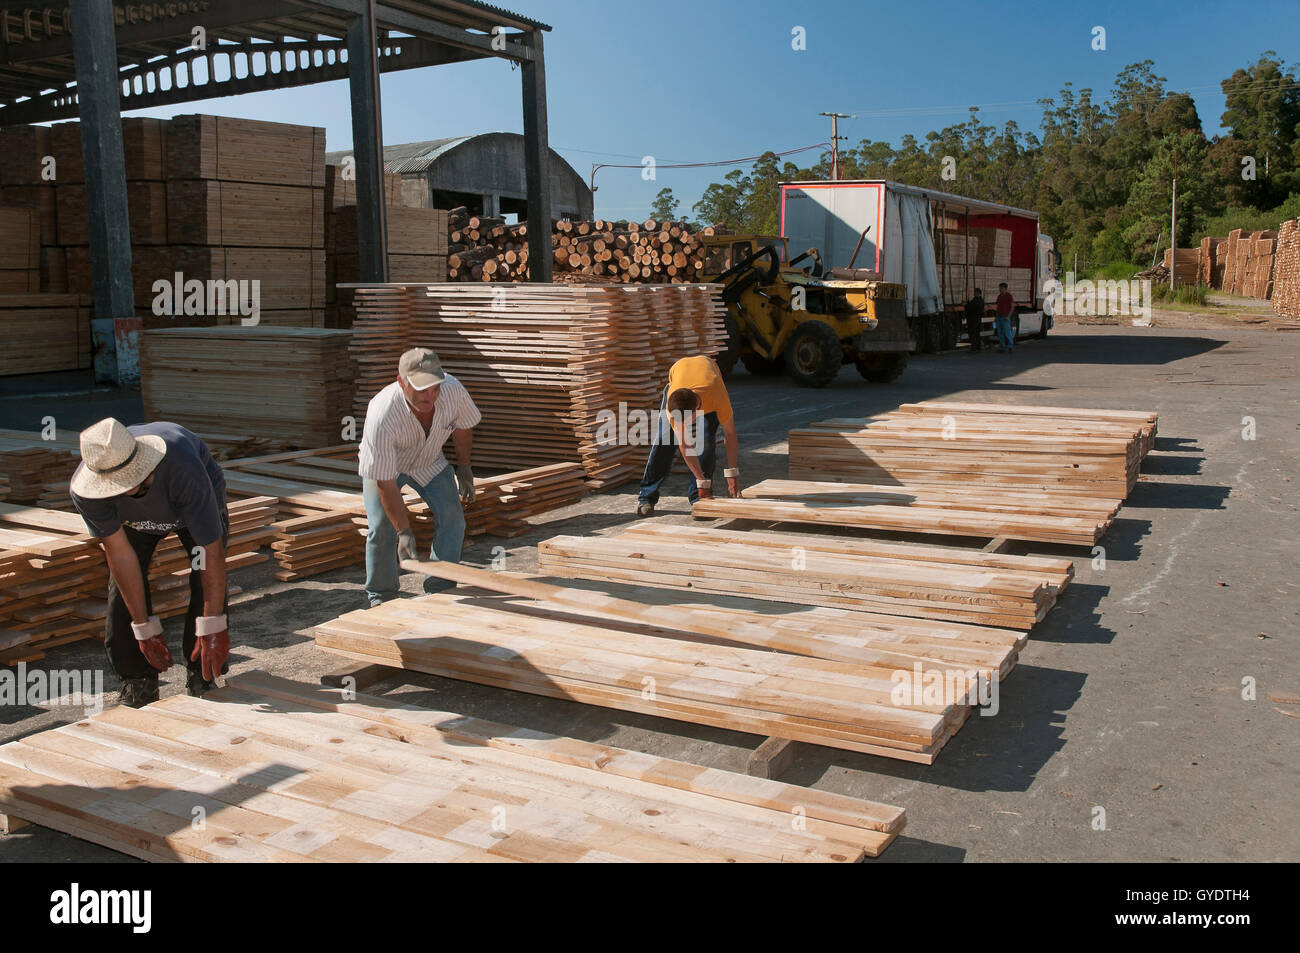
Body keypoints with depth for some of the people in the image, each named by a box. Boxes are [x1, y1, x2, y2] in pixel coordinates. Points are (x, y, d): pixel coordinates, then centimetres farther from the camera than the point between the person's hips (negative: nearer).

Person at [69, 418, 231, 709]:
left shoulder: (182, 467, -46)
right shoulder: (84, 490, -35)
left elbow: (213, 549, -42)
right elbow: (120, 554, -26)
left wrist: (213, 627, -40)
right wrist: (145, 628, -24)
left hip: (198, 502, -2)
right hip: (134, 519, 3)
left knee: (207, 582, -19)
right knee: (123, 586, -10)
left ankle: (203, 679, -4)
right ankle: (138, 684, 6)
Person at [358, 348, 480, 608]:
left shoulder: (453, 391, -31)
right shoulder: (382, 416, -42)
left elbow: (462, 428, -6)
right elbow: (386, 482, -36)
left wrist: (464, 469, 5)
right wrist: (404, 531, -35)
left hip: (429, 460, 4)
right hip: (382, 464, -3)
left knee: (451, 517, -8)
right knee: (382, 527, -13)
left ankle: (441, 591, 4)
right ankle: (380, 596, 8)